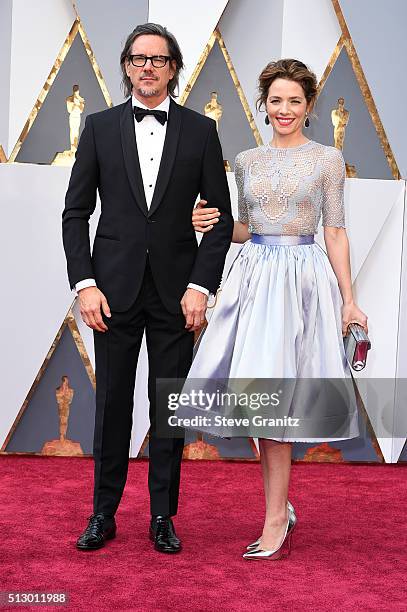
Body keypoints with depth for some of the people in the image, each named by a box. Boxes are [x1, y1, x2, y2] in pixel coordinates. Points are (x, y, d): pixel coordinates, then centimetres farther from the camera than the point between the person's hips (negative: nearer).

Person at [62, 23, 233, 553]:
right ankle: (104, 513, 20)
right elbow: (76, 211, 4)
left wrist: (201, 286, -8)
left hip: (176, 290, 0)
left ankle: (163, 516, 19)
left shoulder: (200, 130, 3)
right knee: (112, 402, 7)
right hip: (115, 287, 1)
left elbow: (221, 215, 2)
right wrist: (85, 283, -7)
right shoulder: (100, 127, 5)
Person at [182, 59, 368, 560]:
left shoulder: (328, 159, 1)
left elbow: (336, 233, 1)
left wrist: (348, 300, -3)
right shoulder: (247, 161, 12)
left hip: (302, 278, -4)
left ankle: (275, 519, 4)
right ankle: (281, 508, 19)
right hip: (253, 274, 4)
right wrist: (212, 225, -2)